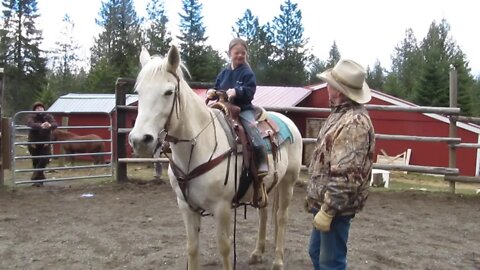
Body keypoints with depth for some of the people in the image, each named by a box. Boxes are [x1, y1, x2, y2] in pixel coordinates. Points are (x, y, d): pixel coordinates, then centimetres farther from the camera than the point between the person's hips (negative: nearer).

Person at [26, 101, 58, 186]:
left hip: (45, 143, 1)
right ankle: (39, 179, 18)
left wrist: (50, 125, -47)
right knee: (36, 161, 4)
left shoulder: (48, 117, -2)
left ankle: (36, 175, 7)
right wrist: (40, 126, -52)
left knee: (45, 159, -13)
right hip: (34, 144, -1)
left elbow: (55, 124, -21)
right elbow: (31, 124, -31)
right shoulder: (31, 117, -7)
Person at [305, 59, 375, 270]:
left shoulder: (353, 122, -24)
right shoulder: (342, 114, 10)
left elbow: (346, 176, -28)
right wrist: (318, 200, 22)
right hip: (325, 201, 10)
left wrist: (327, 210, -25)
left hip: (335, 206, -10)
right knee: (317, 252, 22)